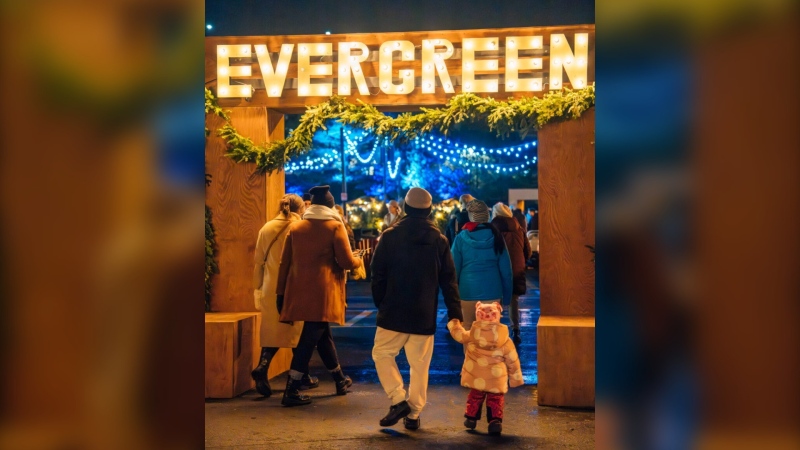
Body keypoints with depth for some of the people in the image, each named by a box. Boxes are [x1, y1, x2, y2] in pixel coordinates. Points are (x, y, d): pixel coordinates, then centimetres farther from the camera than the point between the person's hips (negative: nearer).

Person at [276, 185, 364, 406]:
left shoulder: (295, 227, 9)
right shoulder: (335, 227, -3)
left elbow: (284, 262, 8)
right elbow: (347, 262, -8)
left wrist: (281, 292, 12)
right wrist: (359, 260, 15)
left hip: (299, 291, 6)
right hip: (322, 292, -6)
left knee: (323, 335, 18)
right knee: (309, 339, -3)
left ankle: (340, 380, 33)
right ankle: (291, 390, -6)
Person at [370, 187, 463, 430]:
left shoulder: (390, 236, -4)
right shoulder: (438, 240, 1)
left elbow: (377, 274, -3)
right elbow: (448, 280, 1)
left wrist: (380, 303, 9)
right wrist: (455, 313, 3)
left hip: (393, 312, -2)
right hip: (425, 315, 2)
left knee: (382, 354, 12)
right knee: (420, 364, 9)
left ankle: (398, 400, -3)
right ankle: (413, 413, 11)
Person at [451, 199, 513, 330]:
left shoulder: (461, 237, -5)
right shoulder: (496, 236, -1)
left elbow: (454, 268, 0)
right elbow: (505, 268, 1)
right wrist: (507, 294, 10)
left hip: (468, 291, -1)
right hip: (492, 291, 1)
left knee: (467, 329, 9)